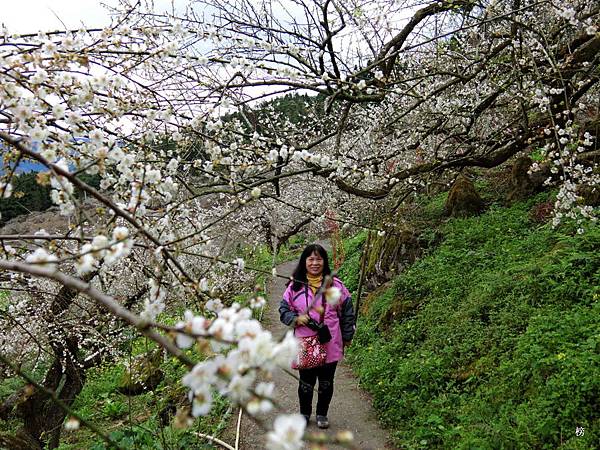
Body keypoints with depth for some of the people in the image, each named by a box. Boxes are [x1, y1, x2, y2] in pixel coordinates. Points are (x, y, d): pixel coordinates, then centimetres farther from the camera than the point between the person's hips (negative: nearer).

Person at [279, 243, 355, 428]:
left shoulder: (335, 284, -3)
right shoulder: (295, 285, -4)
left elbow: (347, 311, 4)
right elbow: (284, 309, 4)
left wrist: (347, 336, 6)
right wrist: (296, 318, -16)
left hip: (330, 344, 1)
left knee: (326, 383, 15)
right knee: (306, 383, 13)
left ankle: (322, 414, 36)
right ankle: (304, 413, 36)